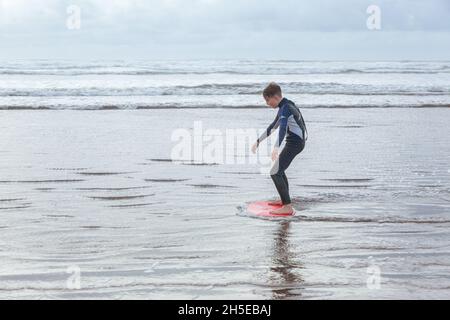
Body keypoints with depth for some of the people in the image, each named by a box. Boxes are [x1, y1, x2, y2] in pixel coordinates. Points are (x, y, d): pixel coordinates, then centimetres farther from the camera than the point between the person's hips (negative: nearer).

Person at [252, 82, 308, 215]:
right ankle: (284, 200, 38)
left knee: (275, 173, -13)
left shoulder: (285, 108, -18)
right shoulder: (285, 106, 15)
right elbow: (273, 126, 27)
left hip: (294, 143, -11)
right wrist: (259, 141, 31)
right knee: (279, 169, 27)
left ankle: (288, 207, -17)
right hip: (298, 141, 11)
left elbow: (283, 128, -35)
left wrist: (276, 148, -48)